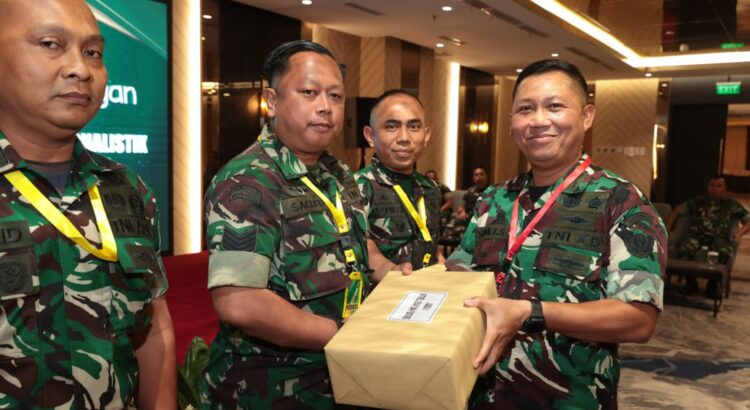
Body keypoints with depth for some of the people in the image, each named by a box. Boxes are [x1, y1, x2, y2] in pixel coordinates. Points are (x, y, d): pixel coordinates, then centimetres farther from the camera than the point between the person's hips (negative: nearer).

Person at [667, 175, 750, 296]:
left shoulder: (732, 205, 25)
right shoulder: (697, 201, 27)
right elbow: (677, 211, 26)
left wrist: (739, 232, 0)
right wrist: (667, 229, 10)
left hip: (719, 237, 0)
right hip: (697, 234, 1)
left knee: (724, 253, -38)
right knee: (683, 250, -35)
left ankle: (713, 283, -10)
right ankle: (691, 281, -8)